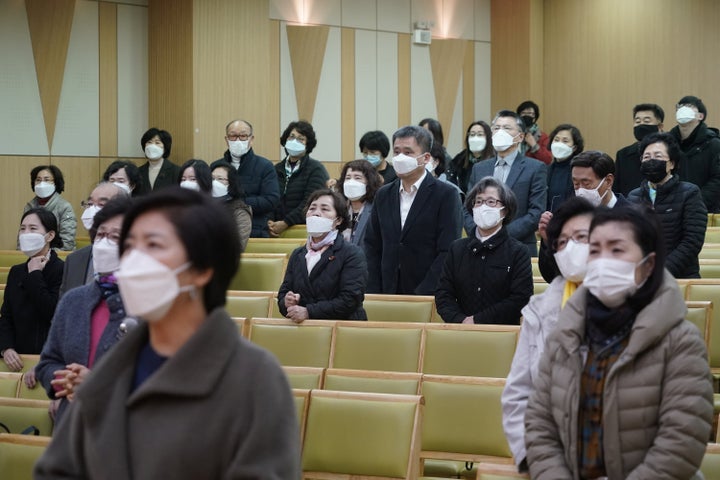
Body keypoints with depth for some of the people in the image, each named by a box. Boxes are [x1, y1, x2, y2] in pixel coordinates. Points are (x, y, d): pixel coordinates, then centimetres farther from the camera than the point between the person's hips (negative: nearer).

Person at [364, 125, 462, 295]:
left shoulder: (446, 195, -4)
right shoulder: (383, 195, 13)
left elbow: (448, 252, -9)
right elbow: (373, 248, 14)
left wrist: (422, 293, -15)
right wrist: (374, 294, 2)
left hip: (428, 298, -4)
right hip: (389, 294, 4)